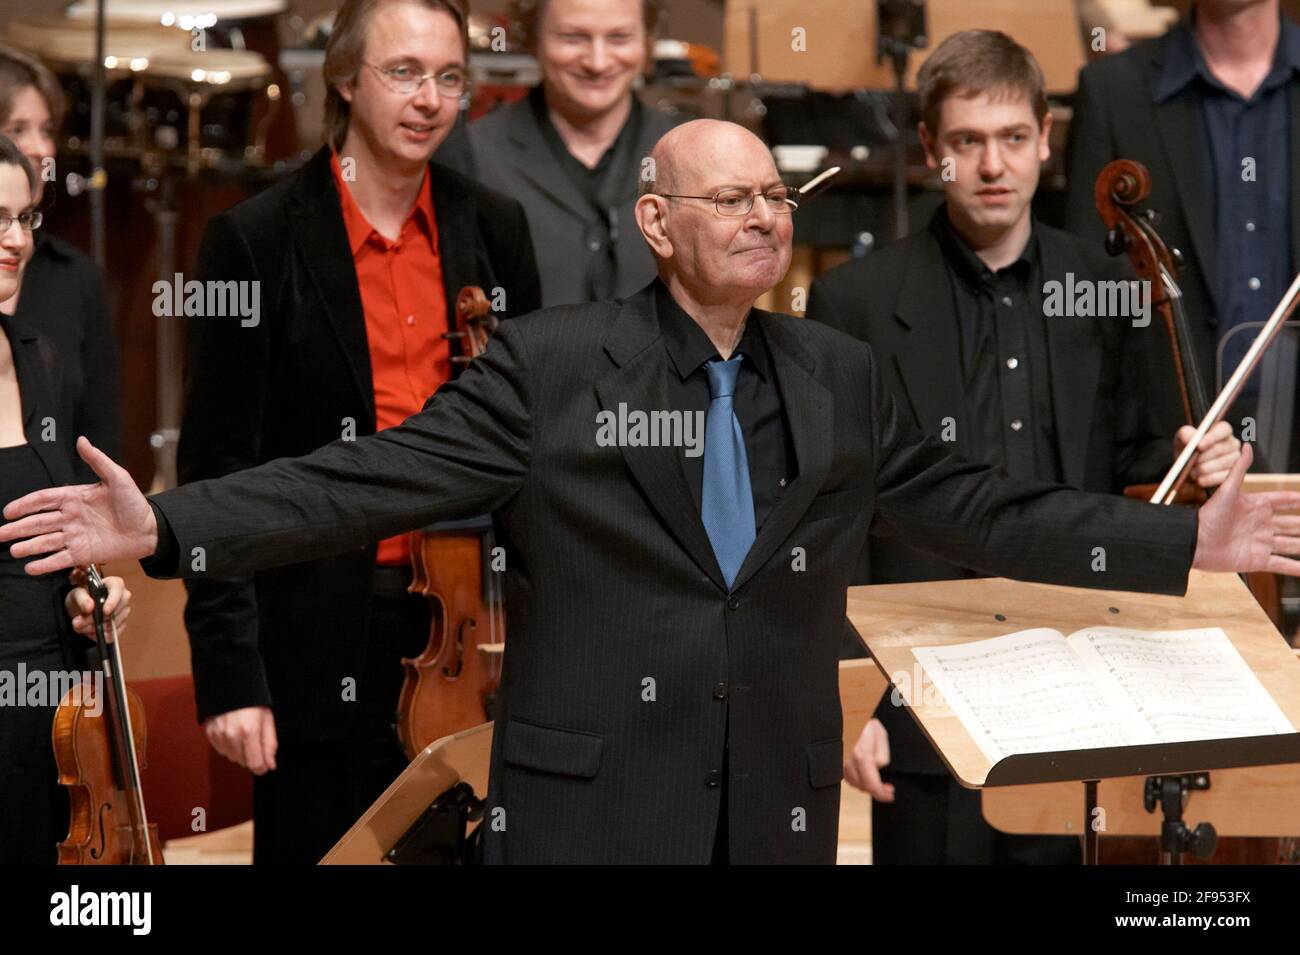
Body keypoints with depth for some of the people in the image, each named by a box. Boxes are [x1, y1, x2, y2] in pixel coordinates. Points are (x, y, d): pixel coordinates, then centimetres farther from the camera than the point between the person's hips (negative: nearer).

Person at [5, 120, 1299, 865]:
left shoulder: (838, 379, 9)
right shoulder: (550, 364, -4)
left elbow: (963, 506, 13)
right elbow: (370, 481, -9)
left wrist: (1183, 544, 9)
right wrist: (168, 528, -20)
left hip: (778, 802, 4)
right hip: (590, 796, -4)